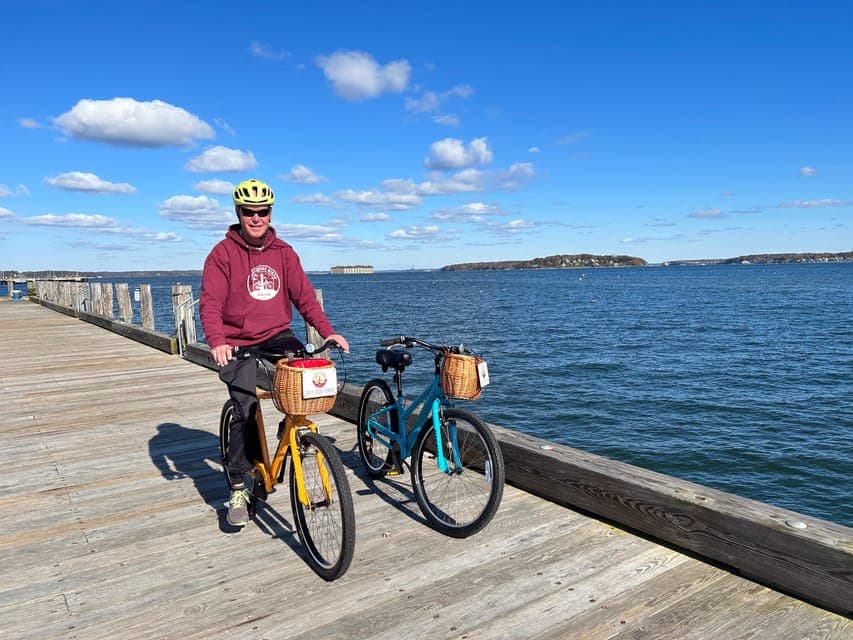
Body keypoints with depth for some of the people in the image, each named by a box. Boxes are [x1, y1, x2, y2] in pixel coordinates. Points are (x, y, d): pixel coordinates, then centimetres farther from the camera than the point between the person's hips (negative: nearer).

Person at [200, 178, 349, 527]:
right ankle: (238, 489, 8)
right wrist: (217, 342, -31)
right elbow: (210, 303, -14)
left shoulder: (284, 252, 5)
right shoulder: (223, 253, -5)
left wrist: (327, 332, -15)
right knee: (246, 412, -10)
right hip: (239, 344, -2)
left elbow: (304, 296, -1)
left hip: (277, 336, 3)